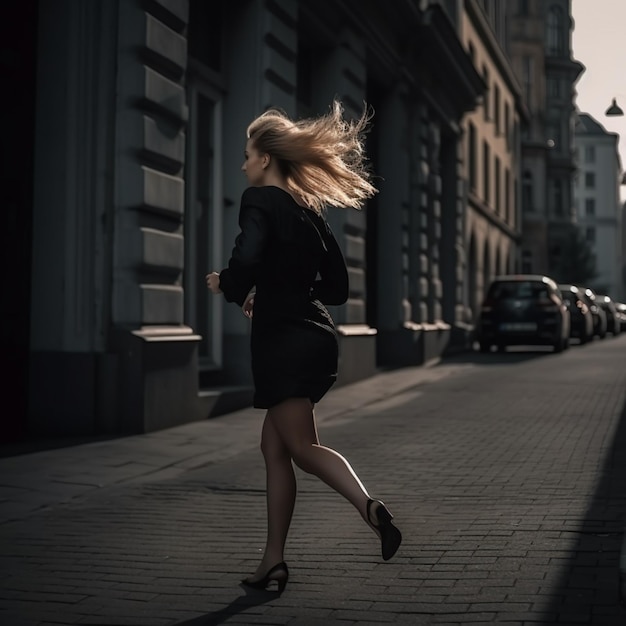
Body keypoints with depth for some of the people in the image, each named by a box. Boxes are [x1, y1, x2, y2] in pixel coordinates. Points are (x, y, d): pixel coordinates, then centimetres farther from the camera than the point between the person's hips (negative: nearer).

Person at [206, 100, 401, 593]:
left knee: (301, 446, -10)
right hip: (315, 336, 8)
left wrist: (224, 284, -3)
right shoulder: (310, 210, 17)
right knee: (274, 447, 12)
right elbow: (337, 287, 19)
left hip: (283, 341, -8)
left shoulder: (260, 201, -6)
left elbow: (246, 264, -24)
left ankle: (370, 508, -31)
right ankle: (274, 561, 14)